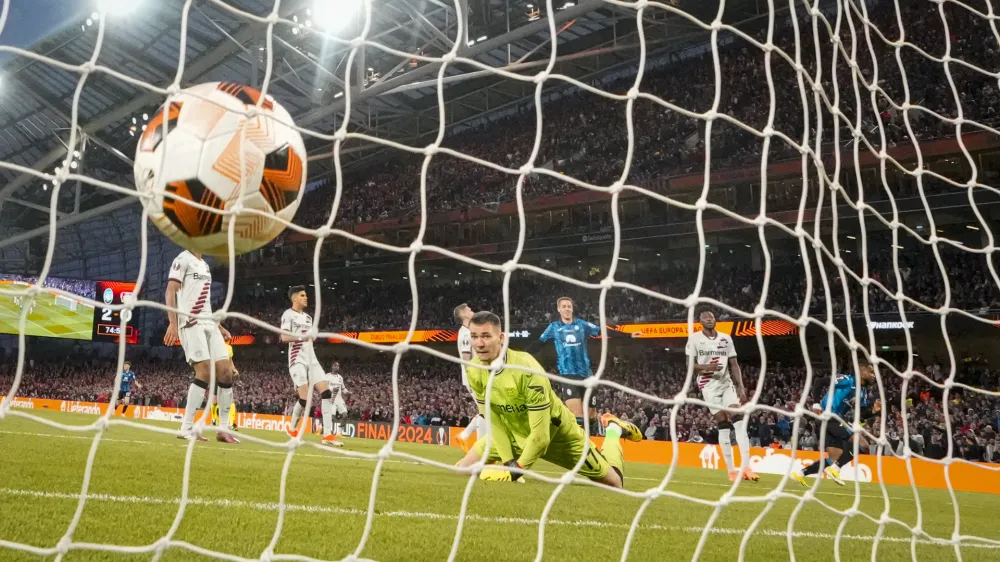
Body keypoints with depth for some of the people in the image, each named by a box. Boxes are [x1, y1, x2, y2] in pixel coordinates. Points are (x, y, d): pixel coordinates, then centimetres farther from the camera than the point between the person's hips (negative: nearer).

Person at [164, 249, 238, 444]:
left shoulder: (205, 265, 23)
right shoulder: (183, 259, -3)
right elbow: (170, 292, -12)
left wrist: (219, 326, 24)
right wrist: (173, 323, -22)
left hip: (208, 323, 8)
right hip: (190, 323, -8)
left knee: (226, 371, 0)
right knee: (205, 372, -17)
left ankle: (223, 429, 5)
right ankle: (186, 428, -9)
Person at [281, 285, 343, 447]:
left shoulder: (308, 317, 22)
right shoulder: (288, 314, -3)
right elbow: (284, 337, -16)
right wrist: (302, 337, -27)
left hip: (311, 359, 7)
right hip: (297, 359, -7)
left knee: (326, 392, -8)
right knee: (305, 397, -15)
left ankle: (328, 434, -11)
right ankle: (292, 429, 11)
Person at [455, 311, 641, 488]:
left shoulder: (527, 369, -36)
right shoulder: (473, 371, -18)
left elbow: (541, 434, -33)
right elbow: (493, 420, -12)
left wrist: (516, 470, -32)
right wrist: (507, 463, -19)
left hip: (556, 431, -5)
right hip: (513, 433, 5)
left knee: (614, 484, 2)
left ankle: (613, 430, 33)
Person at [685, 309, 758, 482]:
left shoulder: (726, 338, 10)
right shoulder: (694, 338, 0)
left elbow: (734, 365, 10)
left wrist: (740, 387, 1)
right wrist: (706, 367, -23)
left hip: (727, 383, 3)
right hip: (709, 386, -3)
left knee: (739, 420, -13)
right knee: (723, 425, -7)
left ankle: (745, 467, -17)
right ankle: (731, 470, -2)